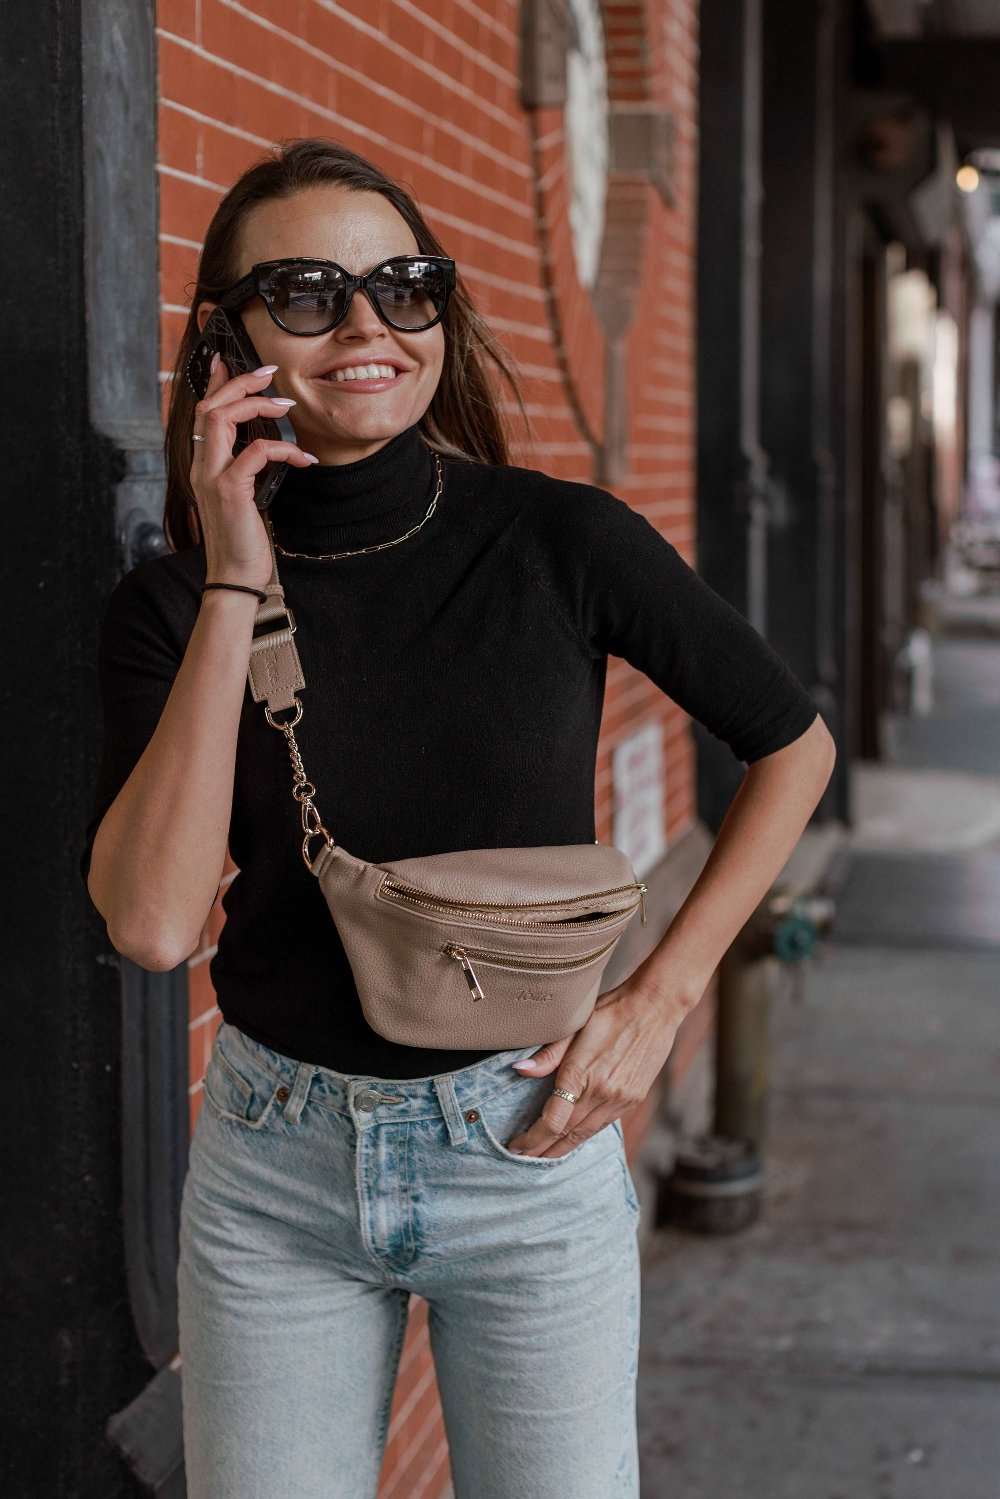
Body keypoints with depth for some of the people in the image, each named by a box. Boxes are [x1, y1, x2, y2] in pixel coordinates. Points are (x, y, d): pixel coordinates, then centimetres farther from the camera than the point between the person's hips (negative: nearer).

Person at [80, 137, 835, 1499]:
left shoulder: (563, 543, -10)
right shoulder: (171, 603, -6)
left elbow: (794, 744, 3)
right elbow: (153, 921, -20)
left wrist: (662, 995, -5)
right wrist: (234, 588, -20)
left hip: (529, 1150, -1)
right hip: (272, 1168, 1)